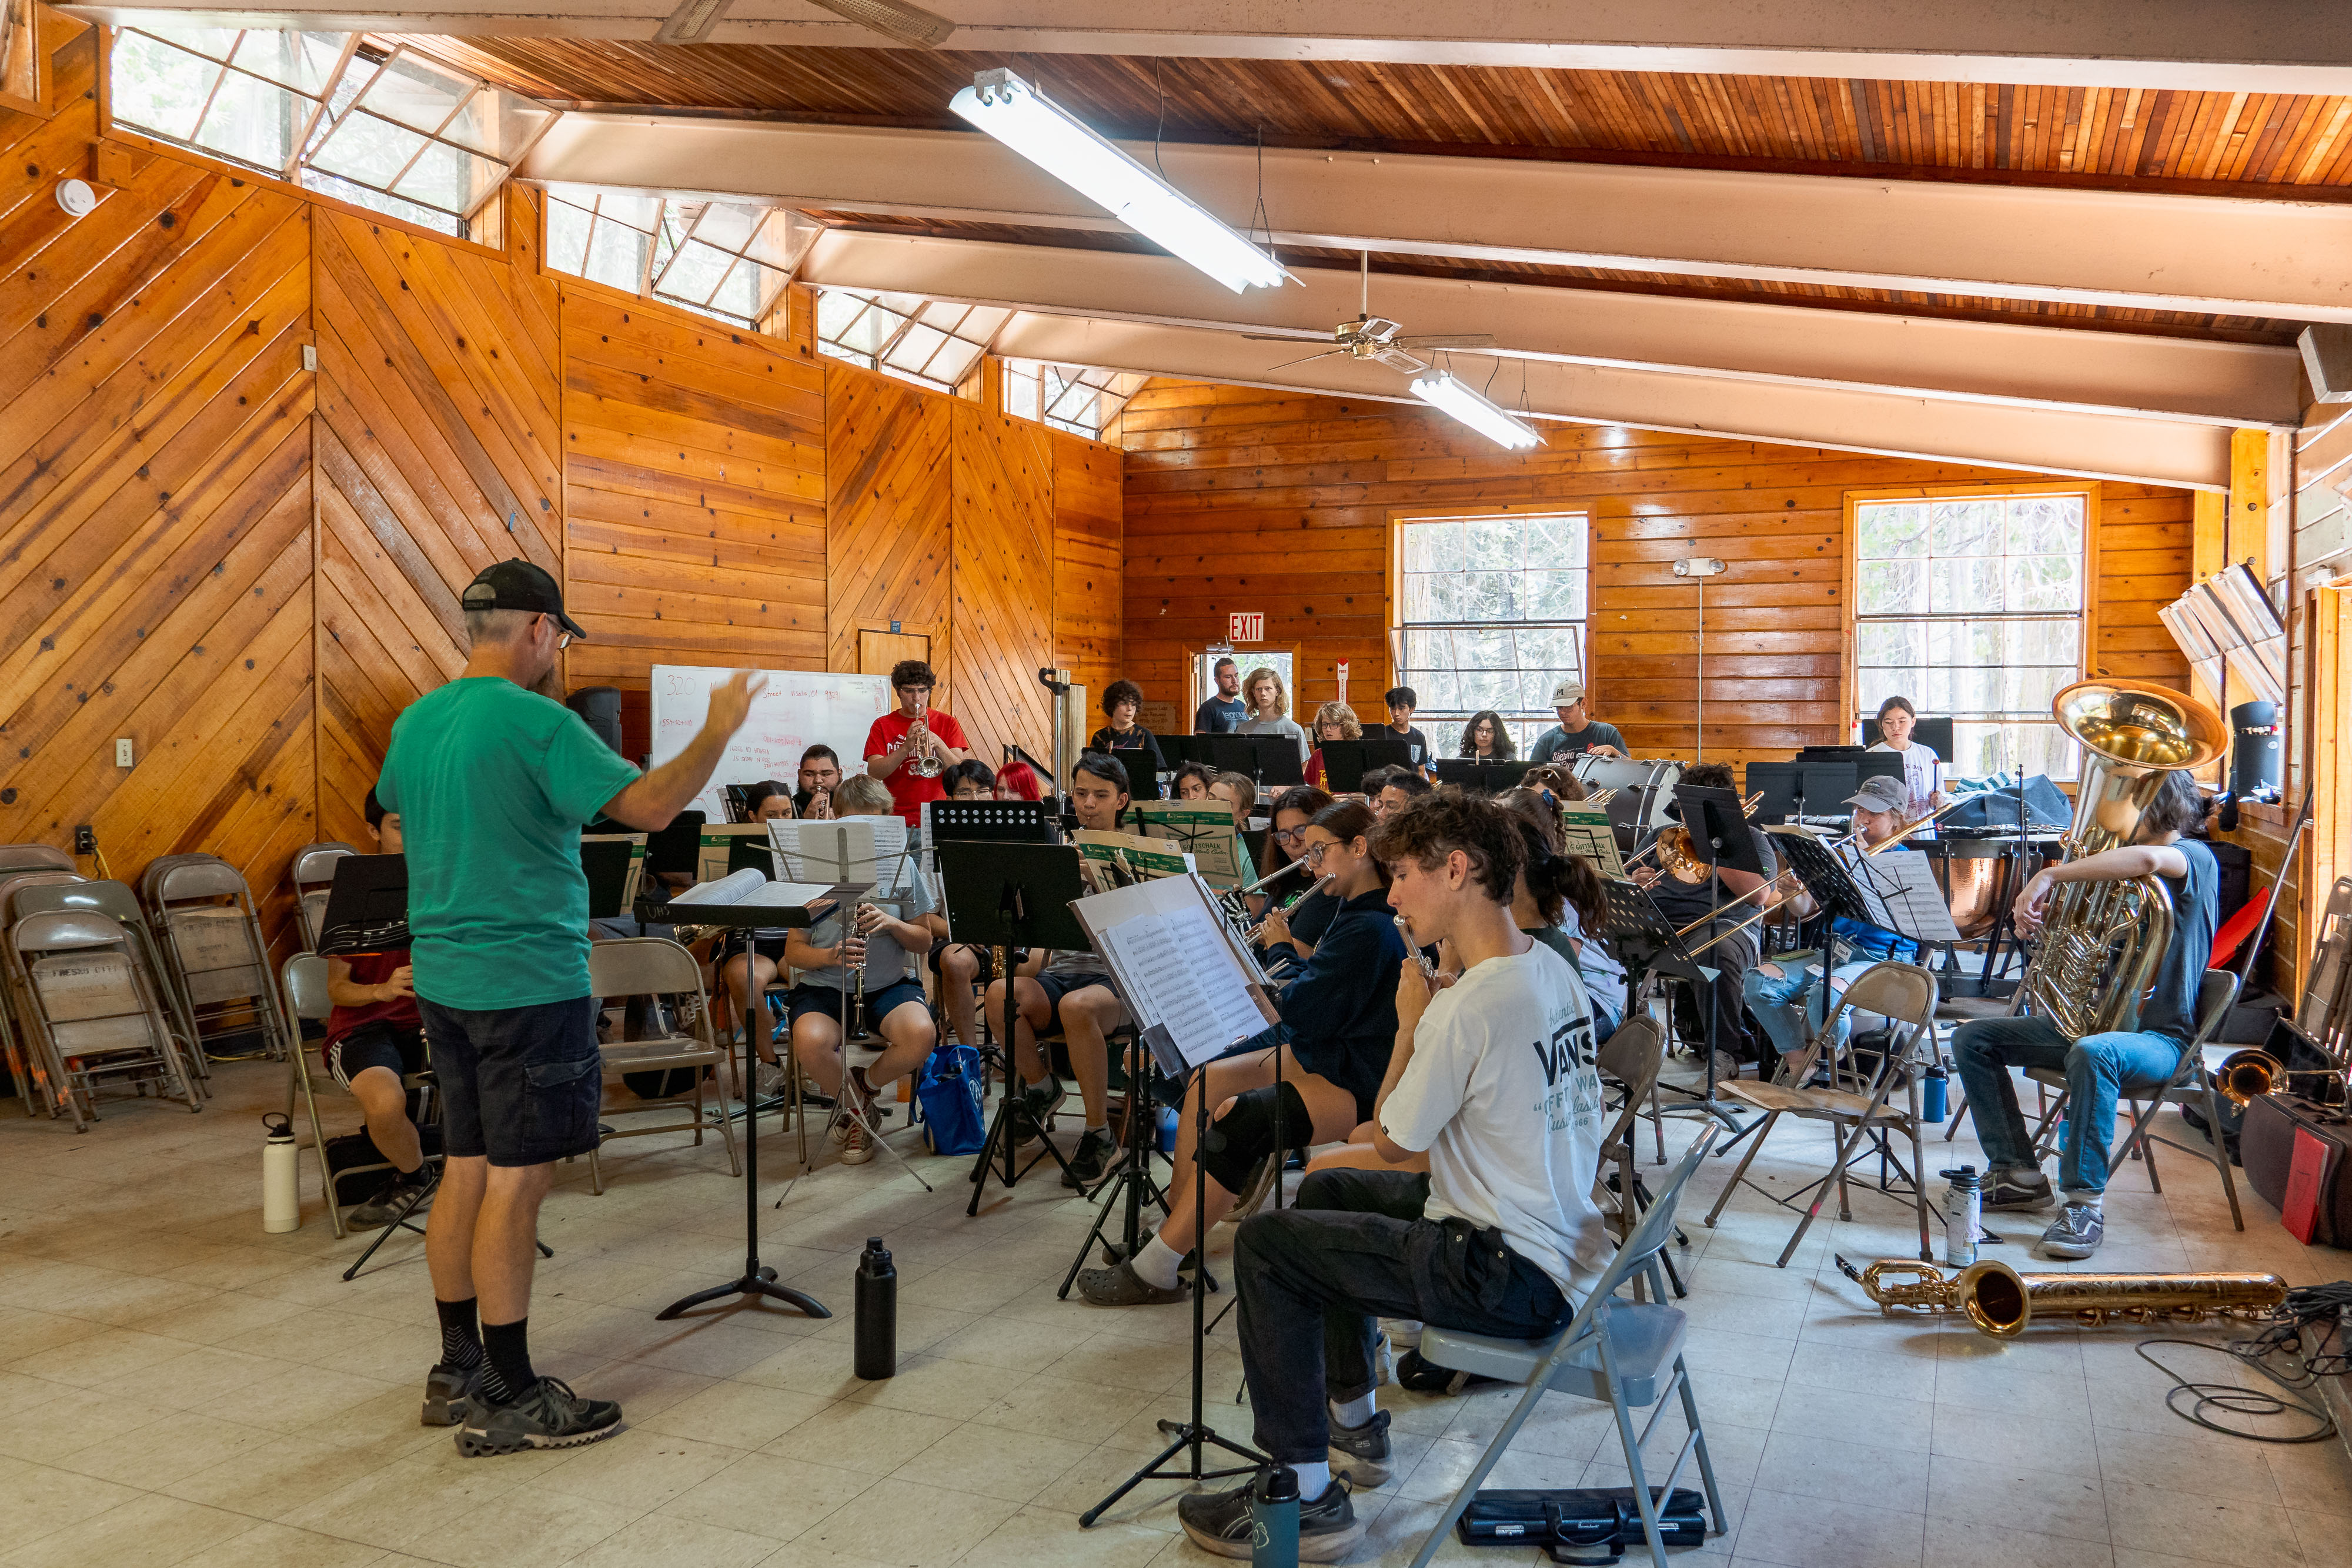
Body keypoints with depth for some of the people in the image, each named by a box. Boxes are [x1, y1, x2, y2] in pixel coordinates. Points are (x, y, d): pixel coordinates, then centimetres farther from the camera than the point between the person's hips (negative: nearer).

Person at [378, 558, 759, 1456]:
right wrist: (719, 731, -9)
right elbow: (650, 807, -22)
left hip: (443, 979, 9)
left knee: (465, 1170, 16)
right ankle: (507, 1401, 6)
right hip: (527, 985, -9)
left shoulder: (414, 723, 9)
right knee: (516, 1182, -2)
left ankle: (459, 1372, 27)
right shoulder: (536, 724, -18)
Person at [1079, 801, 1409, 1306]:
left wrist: (1281, 948, -8)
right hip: (1320, 1055, 11)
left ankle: (1154, 1272, -20)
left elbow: (1301, 1013, -23)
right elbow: (1319, 988, 18)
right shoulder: (1356, 912, 12)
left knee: (1237, 1116, -26)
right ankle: (1173, 1220, 10)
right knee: (1206, 1082, 6)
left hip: (1358, 1081, -11)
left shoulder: (1370, 928, -21)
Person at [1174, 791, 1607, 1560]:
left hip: (1513, 1278, -10)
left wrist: (1408, 1025, -3)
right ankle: (1357, 1425, 35)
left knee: (1264, 1244, -5)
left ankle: (1308, 1501, 2)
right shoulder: (1551, 969, 4)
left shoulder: (1469, 1006, -25)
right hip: (1561, 1235, 10)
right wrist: (1432, 1022, 6)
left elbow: (1391, 1144, -12)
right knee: (1325, 1193, 23)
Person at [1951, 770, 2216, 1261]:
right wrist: (2037, 911, -4)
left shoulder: (2194, 859, -10)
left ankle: (2083, 1204, -33)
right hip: (2092, 1019, 9)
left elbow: (2148, 859, -38)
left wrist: (2051, 874, -33)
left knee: (2092, 1052, -42)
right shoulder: (2118, 862, 17)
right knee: (1973, 1038, -1)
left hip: (2159, 1035, -9)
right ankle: (2018, 1175, 2)